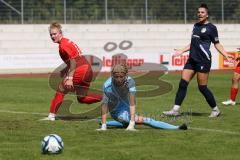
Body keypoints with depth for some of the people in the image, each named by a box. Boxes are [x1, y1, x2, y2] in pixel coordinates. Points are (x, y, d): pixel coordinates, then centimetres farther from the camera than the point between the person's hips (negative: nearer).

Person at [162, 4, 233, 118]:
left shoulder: (211, 28, -4)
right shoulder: (196, 26, 16)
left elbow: (217, 44, 0)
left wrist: (226, 55, -10)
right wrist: (182, 51, 25)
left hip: (203, 60, -7)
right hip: (192, 59, 7)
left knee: (202, 87, -5)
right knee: (182, 84, -1)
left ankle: (215, 110, 11)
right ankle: (175, 110, 0)